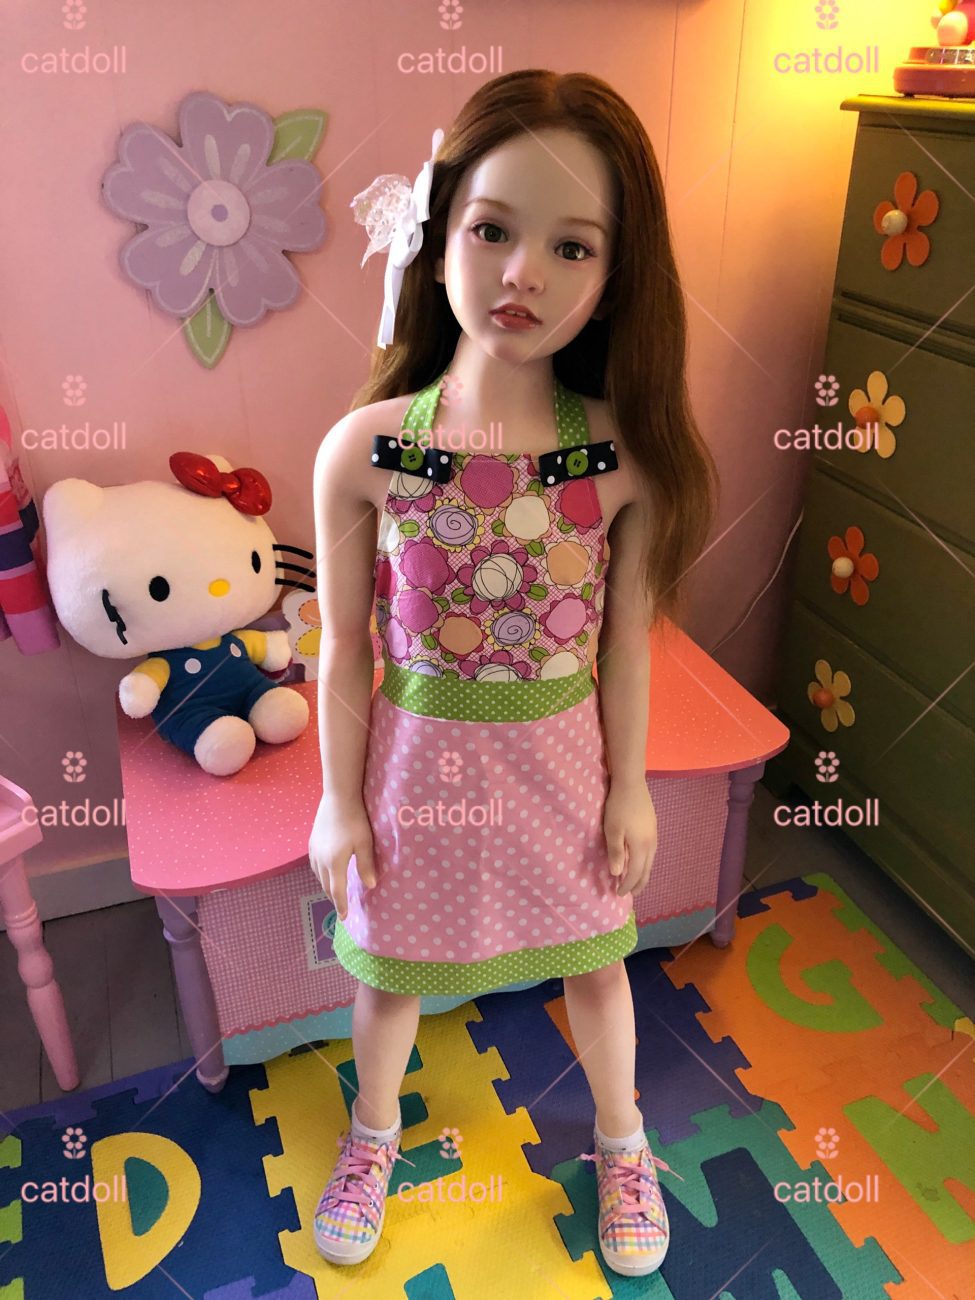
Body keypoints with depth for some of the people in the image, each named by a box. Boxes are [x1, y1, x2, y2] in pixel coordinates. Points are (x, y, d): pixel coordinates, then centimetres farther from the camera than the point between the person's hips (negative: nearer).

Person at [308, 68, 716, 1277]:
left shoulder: (623, 452, -15)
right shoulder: (363, 448, -17)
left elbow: (626, 637, -4)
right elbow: (345, 645, -8)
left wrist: (629, 787, 2)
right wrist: (340, 802, -2)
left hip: (559, 757, 1)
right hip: (419, 756, 0)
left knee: (595, 959, 22)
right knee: (391, 966, 22)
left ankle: (622, 1137, 54)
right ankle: (375, 1131, 56)